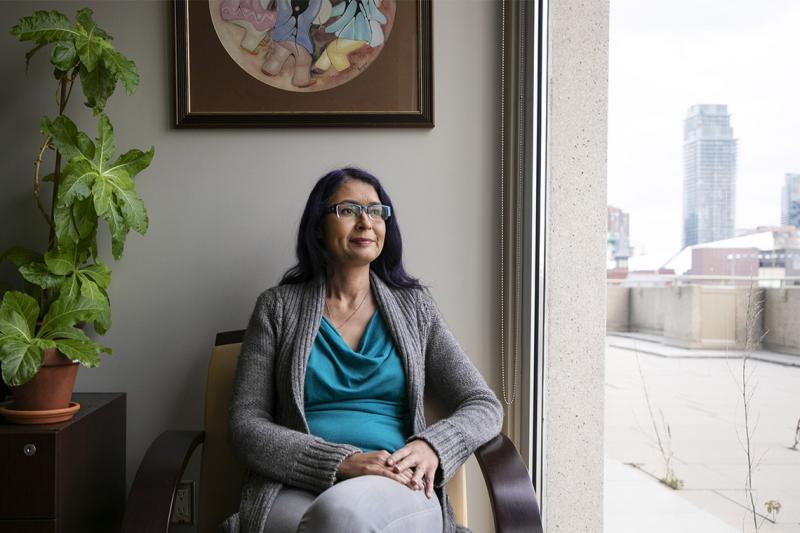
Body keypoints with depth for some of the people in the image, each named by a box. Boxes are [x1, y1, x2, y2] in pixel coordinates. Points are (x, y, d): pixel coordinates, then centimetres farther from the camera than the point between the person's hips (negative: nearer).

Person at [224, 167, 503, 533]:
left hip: (397, 489, 1)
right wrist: (341, 462, -16)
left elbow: (485, 407, 11)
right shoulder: (277, 307, 9)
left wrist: (430, 447, -13)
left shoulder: (414, 307, 13)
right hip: (297, 489, 0)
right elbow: (246, 427, 1)